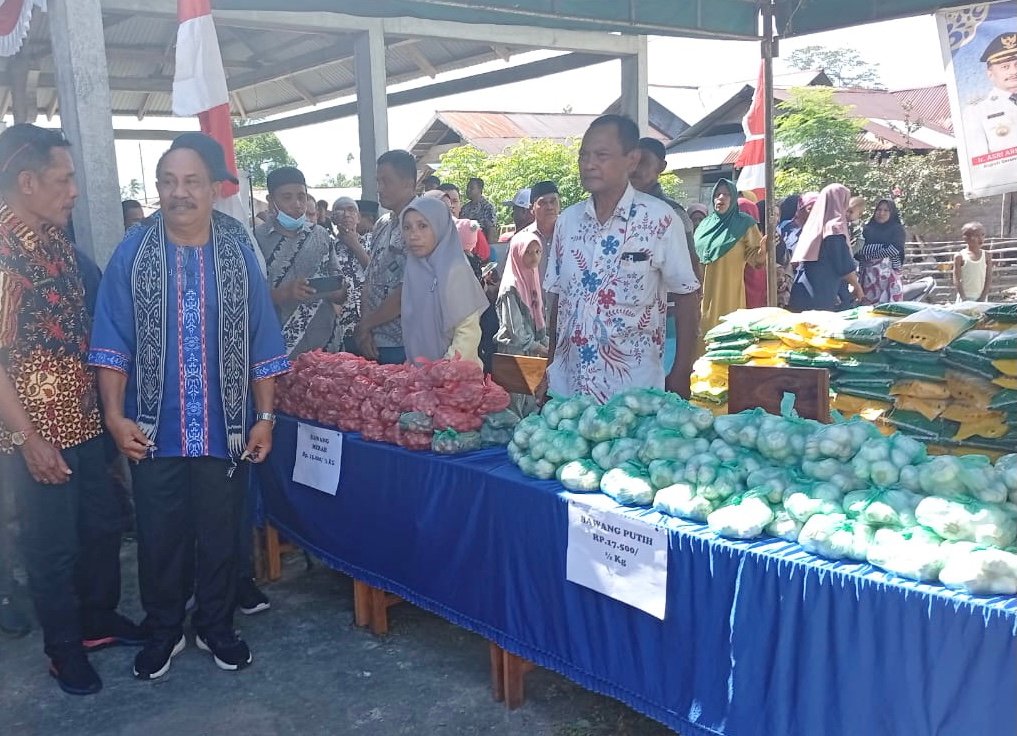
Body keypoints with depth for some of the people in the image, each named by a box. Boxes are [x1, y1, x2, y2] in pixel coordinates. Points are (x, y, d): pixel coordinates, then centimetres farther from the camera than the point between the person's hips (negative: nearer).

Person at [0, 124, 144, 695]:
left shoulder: (57, 239, 6)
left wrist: (103, 402, 13)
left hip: (82, 417, 8)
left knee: (103, 523, 19)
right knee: (54, 544, 9)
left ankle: (99, 617, 40)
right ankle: (65, 647, 28)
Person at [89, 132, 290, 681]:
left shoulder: (238, 252, -1)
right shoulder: (133, 251, -3)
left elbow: (261, 342, 1)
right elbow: (112, 341, -2)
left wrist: (264, 416, -1)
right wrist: (115, 414, -9)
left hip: (225, 428, 0)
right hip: (154, 429, 0)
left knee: (220, 534, 13)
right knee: (159, 537, 12)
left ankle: (216, 626, 33)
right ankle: (163, 630, 33)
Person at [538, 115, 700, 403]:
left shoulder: (660, 220, -9)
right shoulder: (567, 220, 4)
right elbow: (558, 299, 11)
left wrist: (680, 374, -3)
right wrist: (549, 370, 11)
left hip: (633, 390, -4)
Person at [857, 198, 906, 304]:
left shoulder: (897, 229, 6)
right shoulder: (868, 229, 16)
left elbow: (894, 250, -9)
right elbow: (859, 251, 10)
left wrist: (868, 255, -8)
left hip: (888, 272, -3)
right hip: (868, 273, 3)